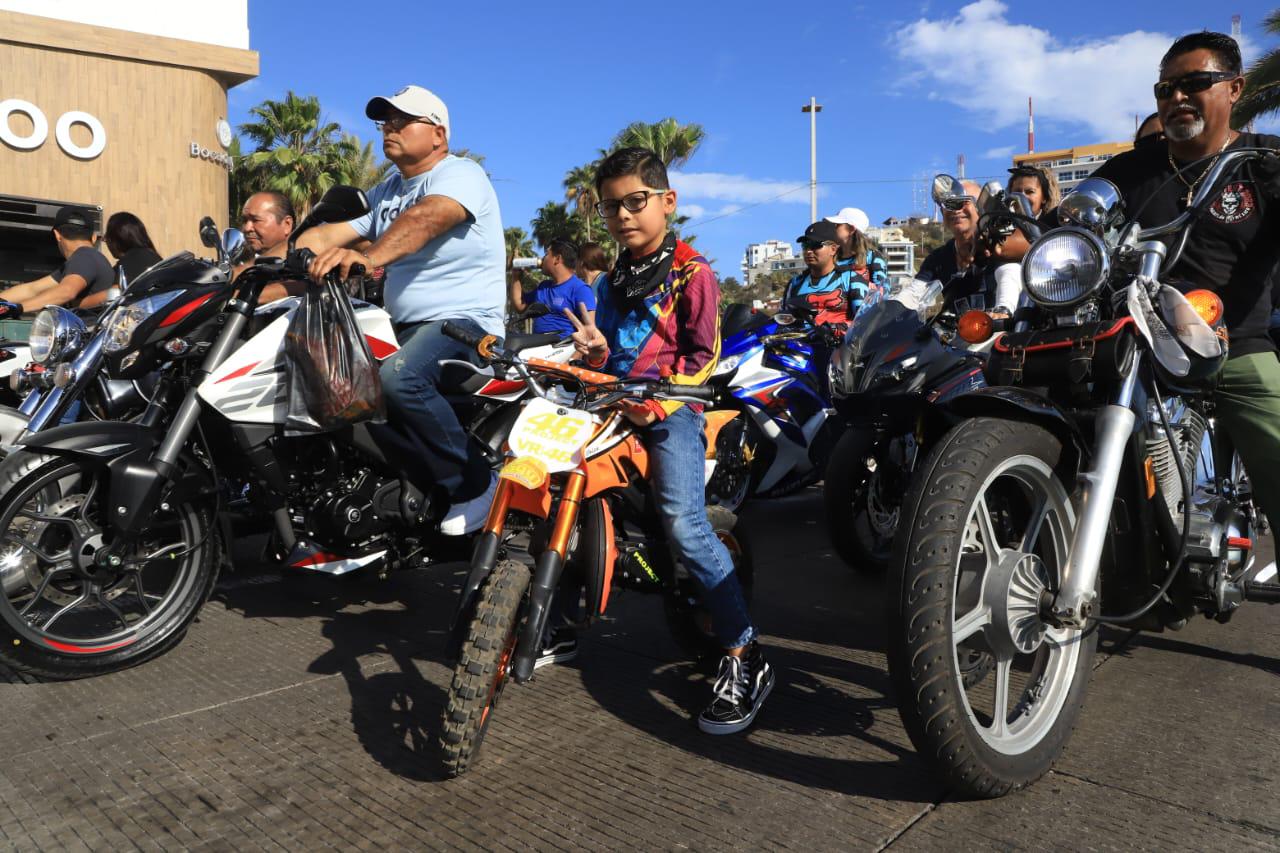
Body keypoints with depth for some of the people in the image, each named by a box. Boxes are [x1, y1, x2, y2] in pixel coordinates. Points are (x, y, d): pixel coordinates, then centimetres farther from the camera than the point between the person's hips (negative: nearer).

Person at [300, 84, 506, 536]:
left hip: (464, 320, -8)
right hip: (404, 326, 9)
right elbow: (329, 232, 9)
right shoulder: (386, 192, 20)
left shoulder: (460, 174, -7)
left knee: (397, 379, -34)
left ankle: (475, 483, -16)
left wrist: (370, 256, -46)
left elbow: (426, 217, -29)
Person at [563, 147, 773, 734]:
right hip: (614, 404, 8)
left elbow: (703, 353, -8)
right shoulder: (614, 279, 23)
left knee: (683, 524, -25)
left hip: (670, 410, -8)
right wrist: (595, 353, 2)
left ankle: (744, 658, -18)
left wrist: (659, 400, -21)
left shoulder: (691, 270, -1)